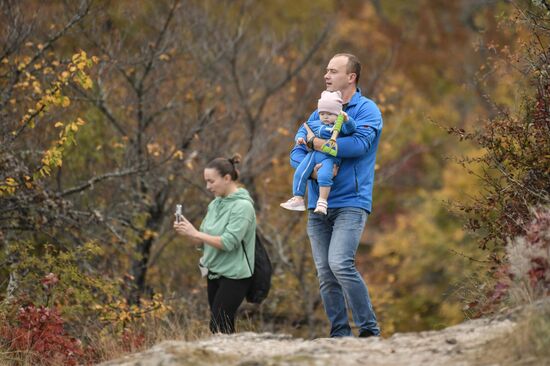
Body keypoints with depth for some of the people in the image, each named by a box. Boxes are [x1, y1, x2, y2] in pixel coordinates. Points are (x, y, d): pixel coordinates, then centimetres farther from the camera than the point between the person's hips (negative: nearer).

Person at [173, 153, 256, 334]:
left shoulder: (243, 206, -14)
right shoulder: (215, 204, 10)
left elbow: (228, 242, -22)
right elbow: (202, 239, 11)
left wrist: (195, 233, -20)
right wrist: (186, 230, -9)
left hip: (234, 275, -8)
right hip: (214, 272, 8)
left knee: (218, 327, -12)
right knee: (224, 328, 8)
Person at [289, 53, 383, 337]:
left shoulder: (366, 109, 0)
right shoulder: (319, 114, 19)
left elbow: (360, 144, -18)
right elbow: (296, 154, 13)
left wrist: (318, 143, -11)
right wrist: (311, 169, -10)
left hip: (350, 202, -6)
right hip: (318, 205, 7)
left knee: (340, 264, -21)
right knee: (325, 274, 3)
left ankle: (369, 330, -13)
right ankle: (340, 335, 8)